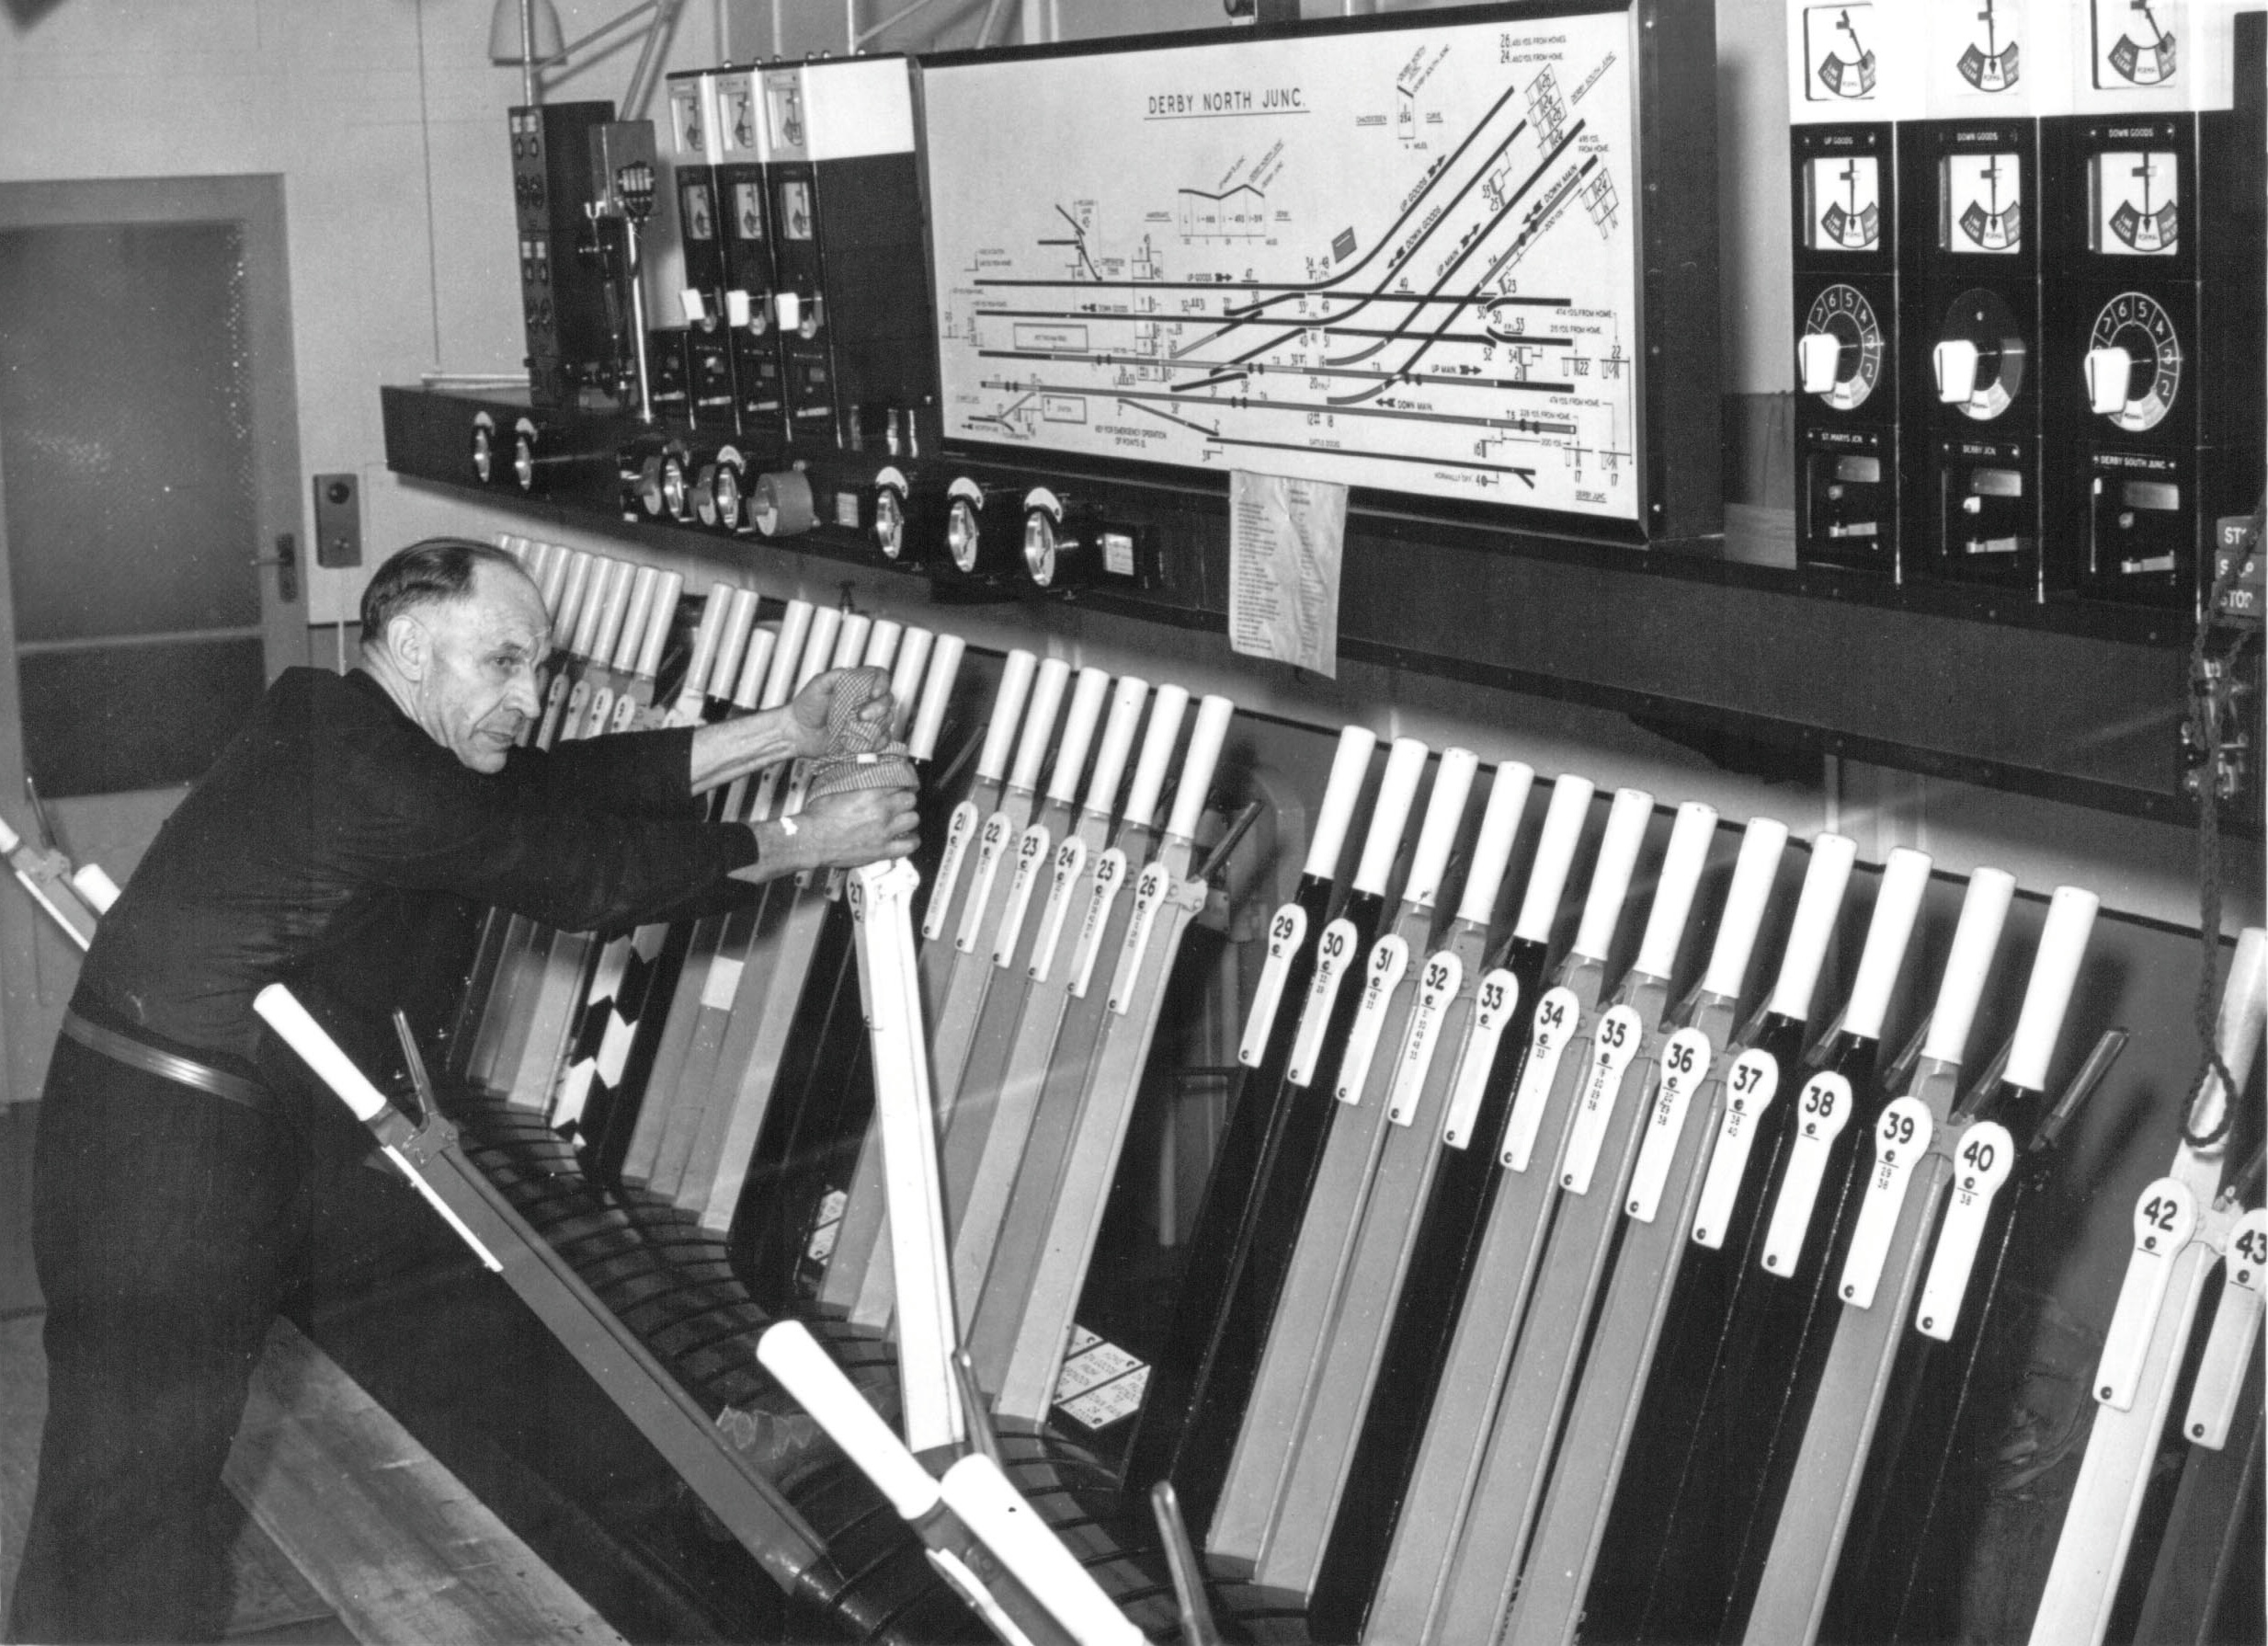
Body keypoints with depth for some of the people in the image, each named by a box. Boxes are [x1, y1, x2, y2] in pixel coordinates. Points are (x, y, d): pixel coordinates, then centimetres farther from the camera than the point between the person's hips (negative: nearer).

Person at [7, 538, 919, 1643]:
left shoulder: (337, 730, 10)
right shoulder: (367, 773, -19)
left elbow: (555, 788, 6)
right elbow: (586, 873, -12)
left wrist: (780, 735, 1)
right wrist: (800, 845, -4)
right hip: (169, 1149, -10)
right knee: (136, 1477, -3)